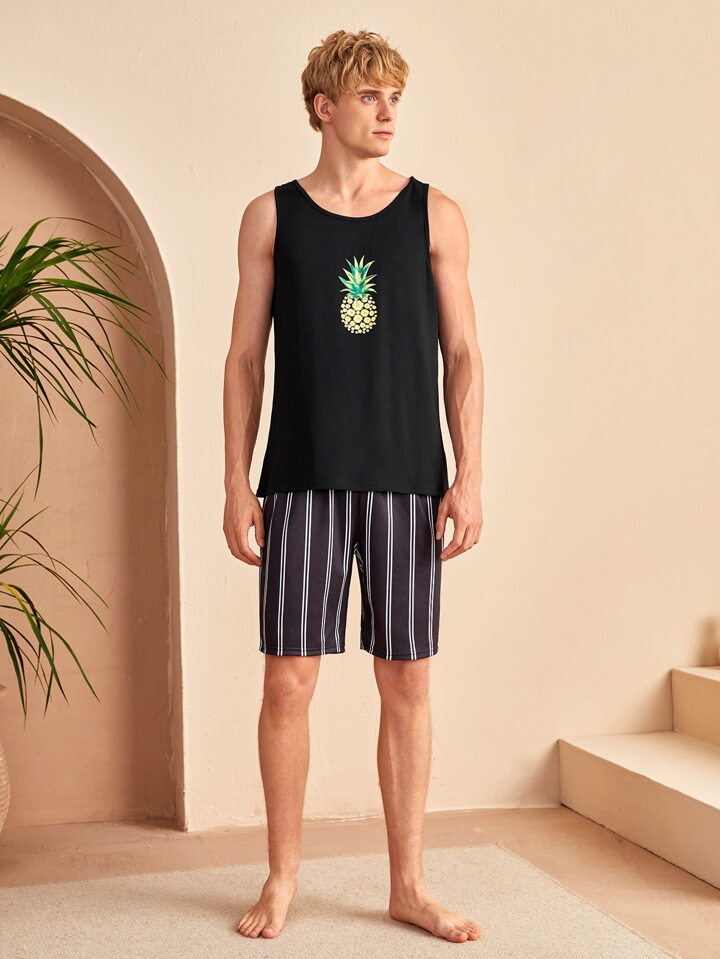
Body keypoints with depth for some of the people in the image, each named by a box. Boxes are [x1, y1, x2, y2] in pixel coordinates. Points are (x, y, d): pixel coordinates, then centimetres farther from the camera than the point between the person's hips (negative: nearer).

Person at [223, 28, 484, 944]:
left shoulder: (435, 213, 7)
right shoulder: (271, 216, 7)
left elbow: (463, 353, 5)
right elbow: (245, 357, 6)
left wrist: (470, 475, -4)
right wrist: (236, 482, -1)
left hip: (409, 480, 1)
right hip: (302, 480, 0)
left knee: (407, 679, 5)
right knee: (288, 678, 0)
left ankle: (408, 883, 18)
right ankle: (282, 876, 18)